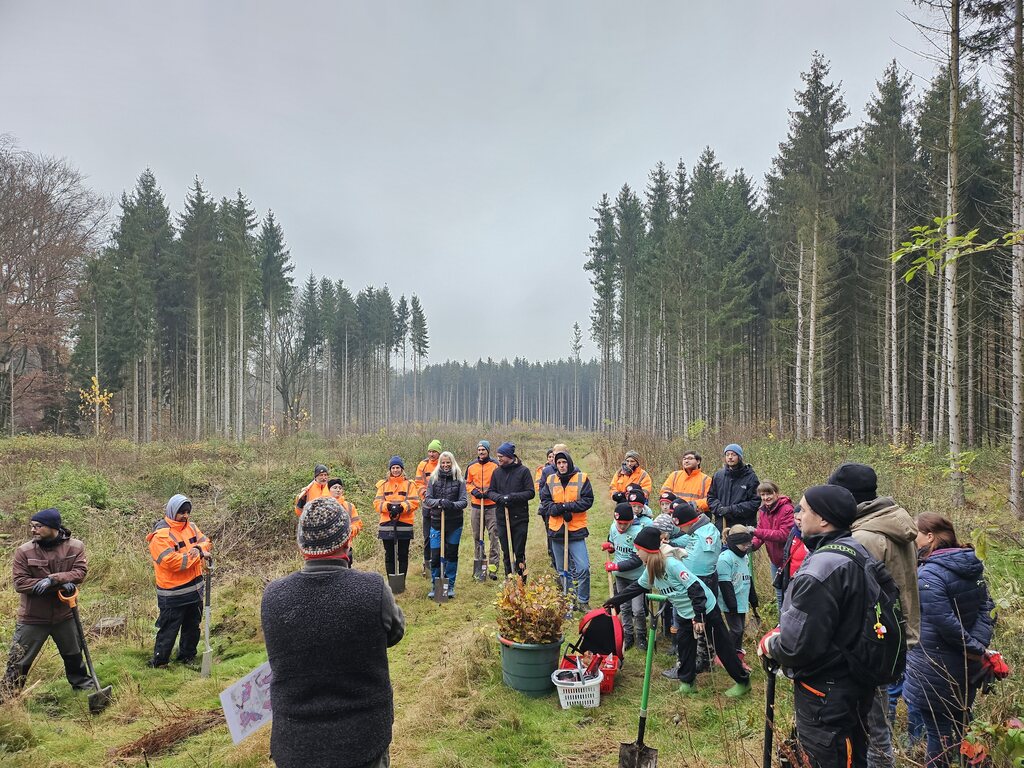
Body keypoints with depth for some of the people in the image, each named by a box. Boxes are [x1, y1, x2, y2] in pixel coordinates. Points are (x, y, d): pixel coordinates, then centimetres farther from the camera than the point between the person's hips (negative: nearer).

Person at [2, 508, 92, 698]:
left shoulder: (75, 547, -10)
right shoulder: (24, 551, -14)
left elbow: (80, 572, -16)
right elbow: (20, 583, -17)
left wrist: (52, 579, -32)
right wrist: (60, 585, -25)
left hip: (64, 614, 2)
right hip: (32, 617, -2)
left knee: (74, 654, 22)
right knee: (19, 660, 4)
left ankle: (81, 683, 44)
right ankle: (7, 696, 24)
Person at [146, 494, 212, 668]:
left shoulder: (191, 526, 5)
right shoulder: (161, 534, -19)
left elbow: (205, 542, 2)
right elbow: (172, 561, -26)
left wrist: (199, 548, -20)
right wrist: (197, 556, -20)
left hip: (195, 588, 7)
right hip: (173, 594, -7)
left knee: (192, 626, 20)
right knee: (168, 629, 3)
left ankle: (187, 656, 35)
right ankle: (159, 662, 18)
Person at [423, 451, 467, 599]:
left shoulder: (459, 480, -1)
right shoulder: (433, 479, 0)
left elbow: (463, 501, -7)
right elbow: (427, 499, -6)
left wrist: (452, 505, -27)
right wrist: (439, 502, -26)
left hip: (454, 523, 0)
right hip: (436, 522, 0)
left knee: (452, 555, 10)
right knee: (435, 556, 0)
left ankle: (450, 585, 26)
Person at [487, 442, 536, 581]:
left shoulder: (523, 471, -5)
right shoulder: (497, 472, 6)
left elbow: (530, 493, -7)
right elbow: (490, 492, 9)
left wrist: (513, 497, -19)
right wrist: (499, 497, -12)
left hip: (520, 518, -4)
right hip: (502, 517, 4)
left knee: (519, 552, 1)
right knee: (506, 552, 11)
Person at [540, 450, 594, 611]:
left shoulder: (582, 478, -3)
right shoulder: (550, 480, 5)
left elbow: (588, 500, -8)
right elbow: (544, 500, 3)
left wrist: (568, 506, -17)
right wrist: (559, 510, -14)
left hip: (576, 531, -3)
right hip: (556, 531, 3)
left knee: (583, 568, -10)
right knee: (561, 570, 14)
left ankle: (583, 602, 6)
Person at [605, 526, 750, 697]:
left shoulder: (672, 565, -30)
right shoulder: (650, 569, -2)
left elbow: (695, 588, -30)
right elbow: (637, 587, 11)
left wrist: (699, 617, -29)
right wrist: (615, 600, 11)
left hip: (706, 611, -8)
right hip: (685, 614, 8)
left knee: (722, 647, 5)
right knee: (684, 647, 13)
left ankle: (743, 682, 22)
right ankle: (687, 682, 30)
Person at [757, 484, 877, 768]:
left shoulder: (820, 570, -29)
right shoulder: (856, 552, 2)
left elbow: (797, 646, -29)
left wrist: (770, 644, -8)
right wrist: (782, 631, 5)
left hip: (826, 694, -10)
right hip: (855, 683, 10)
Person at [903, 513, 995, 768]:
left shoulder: (929, 574, -23)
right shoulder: (972, 566, 2)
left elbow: (944, 622, -26)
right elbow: (985, 607, 1)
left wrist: (972, 647, -12)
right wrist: (979, 644, -7)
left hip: (934, 668, -8)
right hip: (966, 666, 8)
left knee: (938, 728, 6)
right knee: (960, 722, 23)